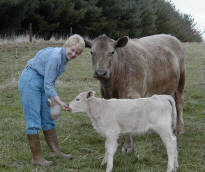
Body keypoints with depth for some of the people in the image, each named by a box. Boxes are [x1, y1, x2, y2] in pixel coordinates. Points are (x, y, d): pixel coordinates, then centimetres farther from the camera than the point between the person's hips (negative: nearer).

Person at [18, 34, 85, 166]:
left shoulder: (64, 58, 3)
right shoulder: (55, 56, -25)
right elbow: (48, 84, -24)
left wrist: (51, 97, 6)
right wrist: (60, 103, -27)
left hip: (41, 82, 10)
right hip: (30, 81, -10)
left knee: (48, 118, 14)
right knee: (34, 121, -5)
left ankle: (55, 151, 23)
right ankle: (36, 158, 2)